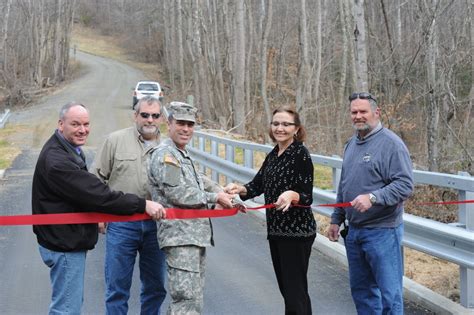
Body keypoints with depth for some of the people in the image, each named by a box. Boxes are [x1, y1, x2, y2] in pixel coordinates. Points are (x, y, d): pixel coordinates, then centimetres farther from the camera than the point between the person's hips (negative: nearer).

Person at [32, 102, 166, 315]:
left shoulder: (69, 150, 11)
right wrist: (142, 204, -27)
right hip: (64, 244, -11)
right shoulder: (56, 160, -24)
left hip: (72, 239, 11)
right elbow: (97, 195, -28)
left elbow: (89, 190, 20)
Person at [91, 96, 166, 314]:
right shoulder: (116, 140, 1)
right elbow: (97, 178, 5)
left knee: (155, 287, 12)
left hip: (156, 225, 3)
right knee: (117, 287, 3)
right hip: (121, 225, -2)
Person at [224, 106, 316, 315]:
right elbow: (257, 186, 8)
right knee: (286, 288, 16)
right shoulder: (273, 155, 11)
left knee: (295, 290, -7)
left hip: (297, 232, -8)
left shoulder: (300, 154, -12)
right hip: (276, 230, 8)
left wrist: (292, 195, -35)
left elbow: (307, 197, -15)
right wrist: (239, 189, -11)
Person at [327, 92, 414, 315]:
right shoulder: (352, 144, 13)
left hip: (382, 231, -8)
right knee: (360, 290, 16)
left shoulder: (391, 143, -12)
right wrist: (336, 220, 21)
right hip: (354, 230, 8)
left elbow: (405, 185, -20)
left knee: (389, 292, -3)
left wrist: (372, 198, -30)